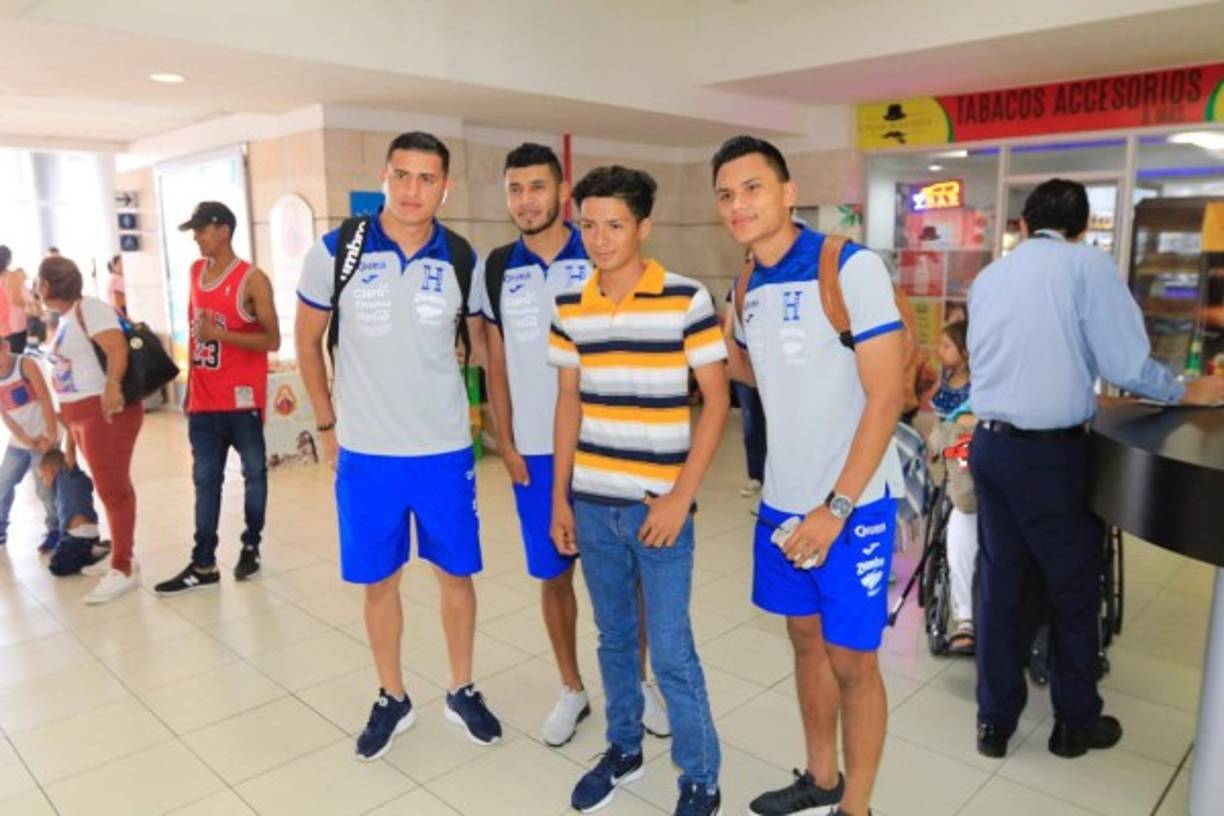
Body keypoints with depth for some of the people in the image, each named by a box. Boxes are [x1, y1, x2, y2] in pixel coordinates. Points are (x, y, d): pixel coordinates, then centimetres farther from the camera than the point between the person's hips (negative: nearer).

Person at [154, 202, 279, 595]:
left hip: (242, 399, -6)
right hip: (203, 400, 6)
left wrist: (221, 334, -22)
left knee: (253, 472, 7)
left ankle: (251, 547, 23)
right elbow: (194, 330, 18)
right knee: (205, 480, 7)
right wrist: (190, 386, 17)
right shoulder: (196, 271, 11)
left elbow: (272, 340, -12)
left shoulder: (253, 280, -9)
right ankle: (203, 565, 12)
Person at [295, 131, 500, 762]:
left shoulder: (463, 260, -3)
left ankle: (462, 692, 32)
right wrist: (328, 423, 5)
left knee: (456, 573, 11)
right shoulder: (335, 253, -7)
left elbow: (481, 343, 10)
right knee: (378, 580, 12)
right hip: (365, 452, 0)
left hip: (445, 450, 1)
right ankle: (392, 698, 32)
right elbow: (307, 340, 5)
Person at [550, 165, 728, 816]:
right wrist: (559, 496, 8)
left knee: (671, 651, 3)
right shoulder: (570, 309, 4)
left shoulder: (686, 300, -9)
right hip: (591, 503, 4)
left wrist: (681, 496, -13)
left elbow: (716, 401, -8)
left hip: (658, 504, -4)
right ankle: (623, 749, 38)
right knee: (614, 638, 18)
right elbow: (568, 404, 10)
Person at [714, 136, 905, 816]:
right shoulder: (747, 289, 6)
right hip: (782, 501, 7)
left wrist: (836, 508, -20)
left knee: (851, 661, 6)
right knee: (807, 640, 19)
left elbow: (887, 395, -17)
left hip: (852, 504, -6)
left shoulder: (852, 267, -15)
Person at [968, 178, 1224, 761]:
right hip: (1050, 450, -5)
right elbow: (1127, 366, -7)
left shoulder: (988, 277, 13)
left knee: (999, 578, 14)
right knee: (1074, 585, 13)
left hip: (990, 444, 5)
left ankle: (994, 720, 24)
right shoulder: (1087, 264, -4)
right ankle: (1076, 723, 30)